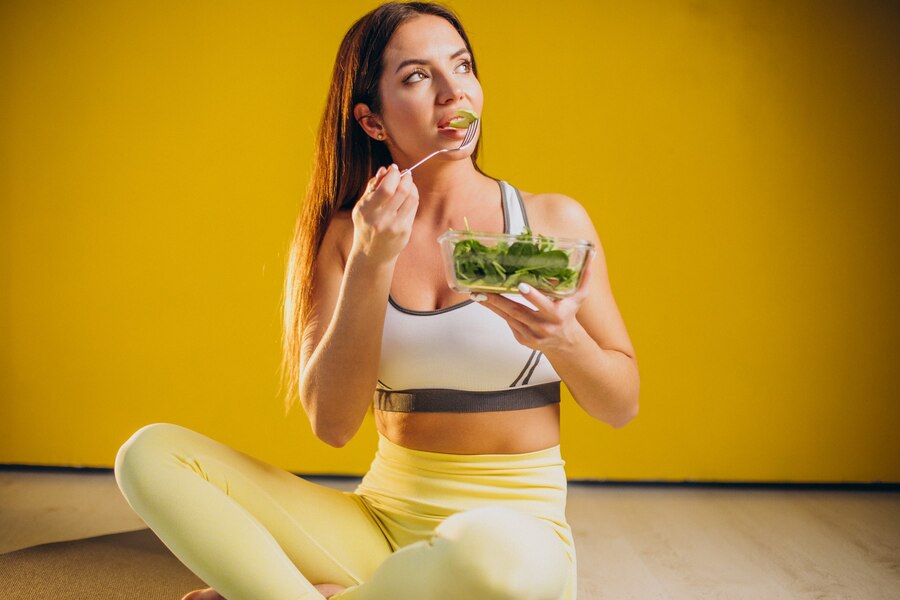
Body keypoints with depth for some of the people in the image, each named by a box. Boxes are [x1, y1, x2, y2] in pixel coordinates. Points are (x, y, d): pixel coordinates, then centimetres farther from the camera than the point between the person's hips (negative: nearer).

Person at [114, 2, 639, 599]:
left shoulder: (553, 220, -1)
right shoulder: (346, 236, 3)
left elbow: (622, 406, 4)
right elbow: (332, 423, -8)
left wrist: (564, 339, -18)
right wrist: (372, 263, -17)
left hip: (516, 527, -2)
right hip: (381, 521, 2)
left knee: (498, 552, -40)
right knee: (152, 453, -12)